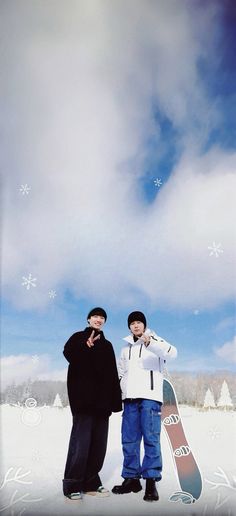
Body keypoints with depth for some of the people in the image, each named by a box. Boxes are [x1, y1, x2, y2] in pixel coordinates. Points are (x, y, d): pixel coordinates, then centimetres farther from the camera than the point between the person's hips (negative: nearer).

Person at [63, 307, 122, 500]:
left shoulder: (107, 345, 20)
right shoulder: (79, 337, 6)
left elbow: (113, 374, 15)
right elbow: (68, 354, -15)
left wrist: (115, 399, 9)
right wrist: (86, 346, -31)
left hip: (102, 399, 5)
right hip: (83, 397, -5)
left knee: (99, 441, 6)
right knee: (81, 439, -9)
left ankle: (91, 482, 17)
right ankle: (72, 484, 0)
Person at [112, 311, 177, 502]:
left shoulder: (155, 341, 3)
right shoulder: (126, 348, 20)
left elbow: (172, 352, -17)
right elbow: (121, 371, 26)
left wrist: (151, 343, -33)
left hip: (149, 396, -5)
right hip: (130, 397, 5)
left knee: (151, 438, -7)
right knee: (129, 439, 5)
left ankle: (151, 481, -1)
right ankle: (131, 478, 15)